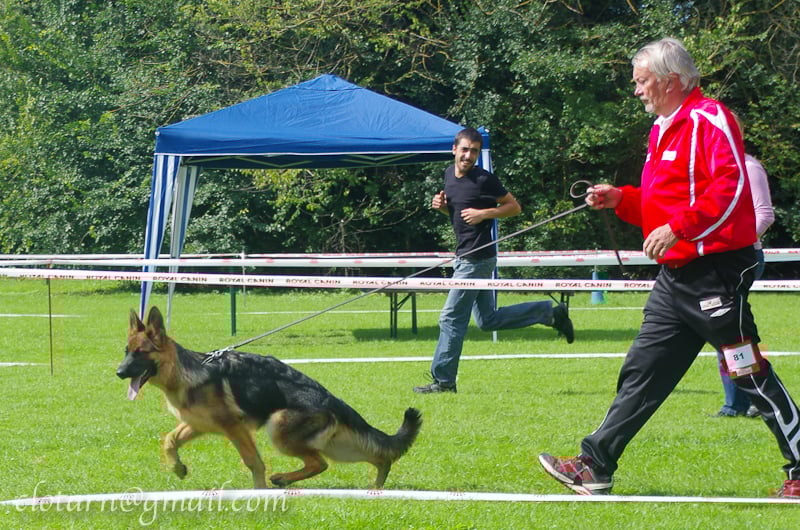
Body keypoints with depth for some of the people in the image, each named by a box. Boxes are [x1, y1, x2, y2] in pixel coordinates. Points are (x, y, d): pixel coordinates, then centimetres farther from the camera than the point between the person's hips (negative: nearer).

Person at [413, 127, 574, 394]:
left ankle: (443, 380, 1)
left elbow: (514, 206, -7)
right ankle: (550, 312, 23)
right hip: (464, 257, 9)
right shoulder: (450, 175, 11)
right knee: (488, 320, 14)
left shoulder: (484, 179, -12)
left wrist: (484, 214, -19)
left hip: (478, 259, -9)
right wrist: (442, 206, 3)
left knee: (451, 318, -6)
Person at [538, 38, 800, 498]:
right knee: (642, 373, 10)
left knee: (751, 374, -6)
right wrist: (620, 199, 11)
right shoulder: (664, 130, 19)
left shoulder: (710, 119, -11)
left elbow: (731, 187, -23)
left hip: (717, 272, -10)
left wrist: (677, 228, -26)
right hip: (676, 276, 10)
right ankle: (596, 466, 13)